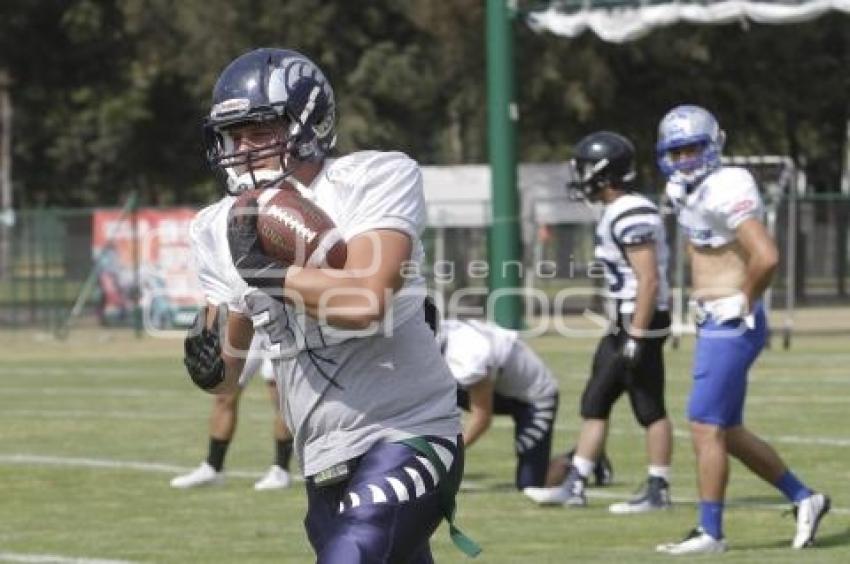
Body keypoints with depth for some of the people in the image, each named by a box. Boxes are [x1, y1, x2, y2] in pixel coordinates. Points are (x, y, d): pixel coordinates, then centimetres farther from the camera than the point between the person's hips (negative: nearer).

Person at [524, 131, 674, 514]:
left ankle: (658, 491, 6)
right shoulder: (619, 212, 12)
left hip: (640, 323, -10)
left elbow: (649, 281, -23)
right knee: (595, 402, 11)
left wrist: (636, 338, -23)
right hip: (625, 323, 11)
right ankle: (575, 486, 15)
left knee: (650, 409, -2)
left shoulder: (631, 216, -19)